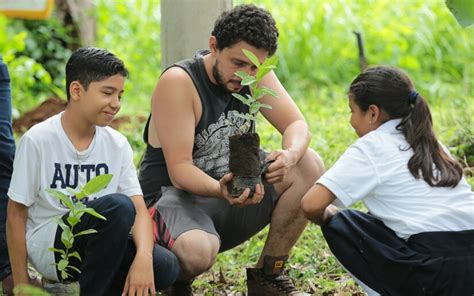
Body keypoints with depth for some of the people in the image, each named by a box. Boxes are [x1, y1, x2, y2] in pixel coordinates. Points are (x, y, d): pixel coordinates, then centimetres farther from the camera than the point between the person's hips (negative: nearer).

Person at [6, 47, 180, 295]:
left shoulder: (117, 144, 2)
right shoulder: (37, 141, -11)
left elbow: (139, 208, -5)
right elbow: (17, 215, -7)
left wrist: (143, 257, -26)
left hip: (95, 242, 5)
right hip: (47, 245, -5)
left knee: (165, 267, -22)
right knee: (118, 205, -31)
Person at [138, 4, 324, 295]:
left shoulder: (254, 74, -3)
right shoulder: (178, 82, -21)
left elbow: (297, 125, -4)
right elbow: (179, 170, -25)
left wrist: (290, 155, -29)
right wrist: (220, 190, -45)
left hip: (231, 188, 7)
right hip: (173, 194, -6)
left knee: (310, 165, -13)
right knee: (198, 251, -40)